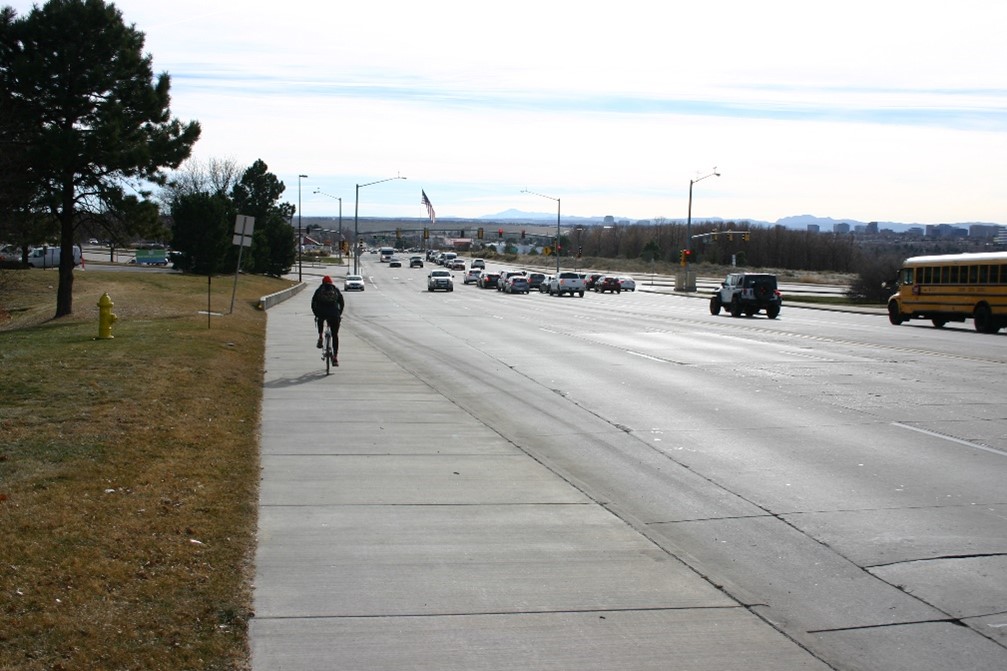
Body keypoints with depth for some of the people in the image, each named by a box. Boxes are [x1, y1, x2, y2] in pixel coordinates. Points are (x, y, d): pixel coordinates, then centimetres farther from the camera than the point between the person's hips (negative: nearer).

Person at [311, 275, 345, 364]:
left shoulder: (319, 290, 15)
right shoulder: (336, 290, 16)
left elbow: (313, 304, 13)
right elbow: (342, 304, 16)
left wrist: (316, 314, 25)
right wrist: (339, 314, 28)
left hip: (322, 313, 0)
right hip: (334, 315, 0)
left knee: (320, 319, 39)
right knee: (335, 335, 11)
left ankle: (320, 338, 23)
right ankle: (335, 358, 5)